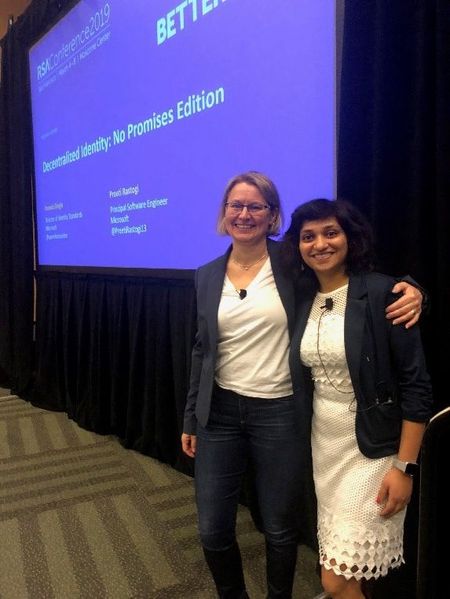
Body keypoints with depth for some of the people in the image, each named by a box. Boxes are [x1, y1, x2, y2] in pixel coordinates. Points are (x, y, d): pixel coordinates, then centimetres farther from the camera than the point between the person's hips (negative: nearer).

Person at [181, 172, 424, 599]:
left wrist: (410, 290, -23)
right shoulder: (207, 276, 5)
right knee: (212, 532, 12)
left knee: (279, 530, 14)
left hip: (279, 415, -3)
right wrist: (190, 419, 12)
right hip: (220, 413, 3)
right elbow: (203, 351, 10)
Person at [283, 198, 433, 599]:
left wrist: (405, 466, -15)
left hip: (372, 449, -5)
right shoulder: (303, 300, 2)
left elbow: (417, 384, -14)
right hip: (322, 444, 5)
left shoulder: (383, 293, -15)